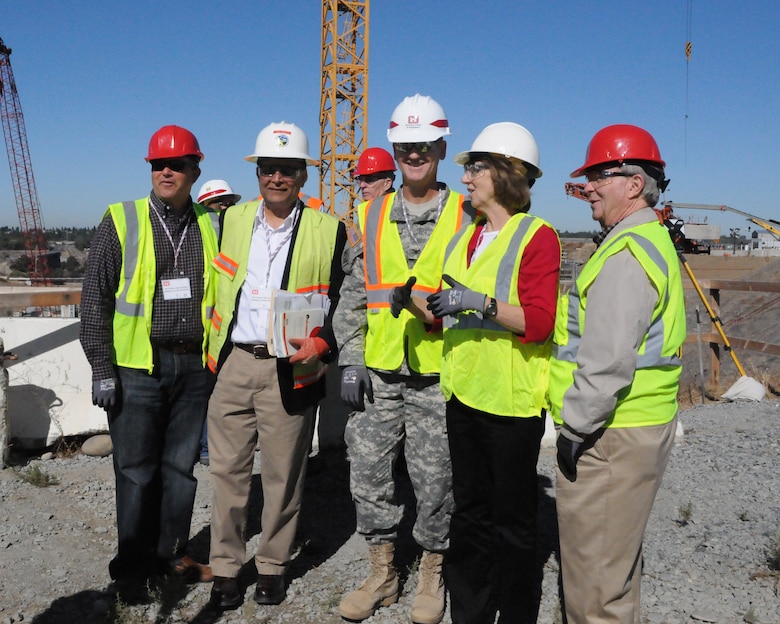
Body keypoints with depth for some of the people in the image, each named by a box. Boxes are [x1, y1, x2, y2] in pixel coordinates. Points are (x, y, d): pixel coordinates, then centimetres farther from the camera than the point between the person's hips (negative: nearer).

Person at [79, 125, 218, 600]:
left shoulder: (210, 227, 8)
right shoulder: (121, 222, -1)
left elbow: (222, 297, 13)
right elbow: (96, 300, -3)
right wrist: (102, 368, -8)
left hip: (195, 369, 3)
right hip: (138, 368, -3)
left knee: (181, 466, 12)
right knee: (137, 471, 5)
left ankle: (173, 551, 28)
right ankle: (134, 564, 20)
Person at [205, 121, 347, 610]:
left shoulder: (328, 231, -1)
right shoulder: (233, 220, 10)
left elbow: (340, 303, 1)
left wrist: (321, 345, -16)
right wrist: (213, 350, 15)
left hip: (291, 370, -3)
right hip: (234, 365, 3)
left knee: (283, 474, 7)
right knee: (228, 469, 8)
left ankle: (273, 565, 25)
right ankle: (226, 566, 23)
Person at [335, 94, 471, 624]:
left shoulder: (465, 216, 1)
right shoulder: (371, 217, 10)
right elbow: (352, 297, 10)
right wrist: (351, 362, 3)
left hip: (437, 379, -3)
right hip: (377, 376, 3)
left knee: (435, 481, 7)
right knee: (369, 476, 9)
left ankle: (432, 576, 28)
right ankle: (382, 575, 29)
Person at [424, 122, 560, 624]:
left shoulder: (537, 236, -9)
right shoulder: (466, 236, 14)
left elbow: (538, 322, -18)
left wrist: (480, 302, -27)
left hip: (512, 397, -7)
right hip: (465, 391, 7)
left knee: (512, 520, 6)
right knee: (470, 512, 16)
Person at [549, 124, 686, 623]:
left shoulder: (627, 253, -18)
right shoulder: (650, 240, 16)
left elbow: (609, 357, -25)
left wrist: (576, 424, -16)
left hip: (610, 435, -11)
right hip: (642, 428, 11)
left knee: (593, 564, 0)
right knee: (617, 554, 22)